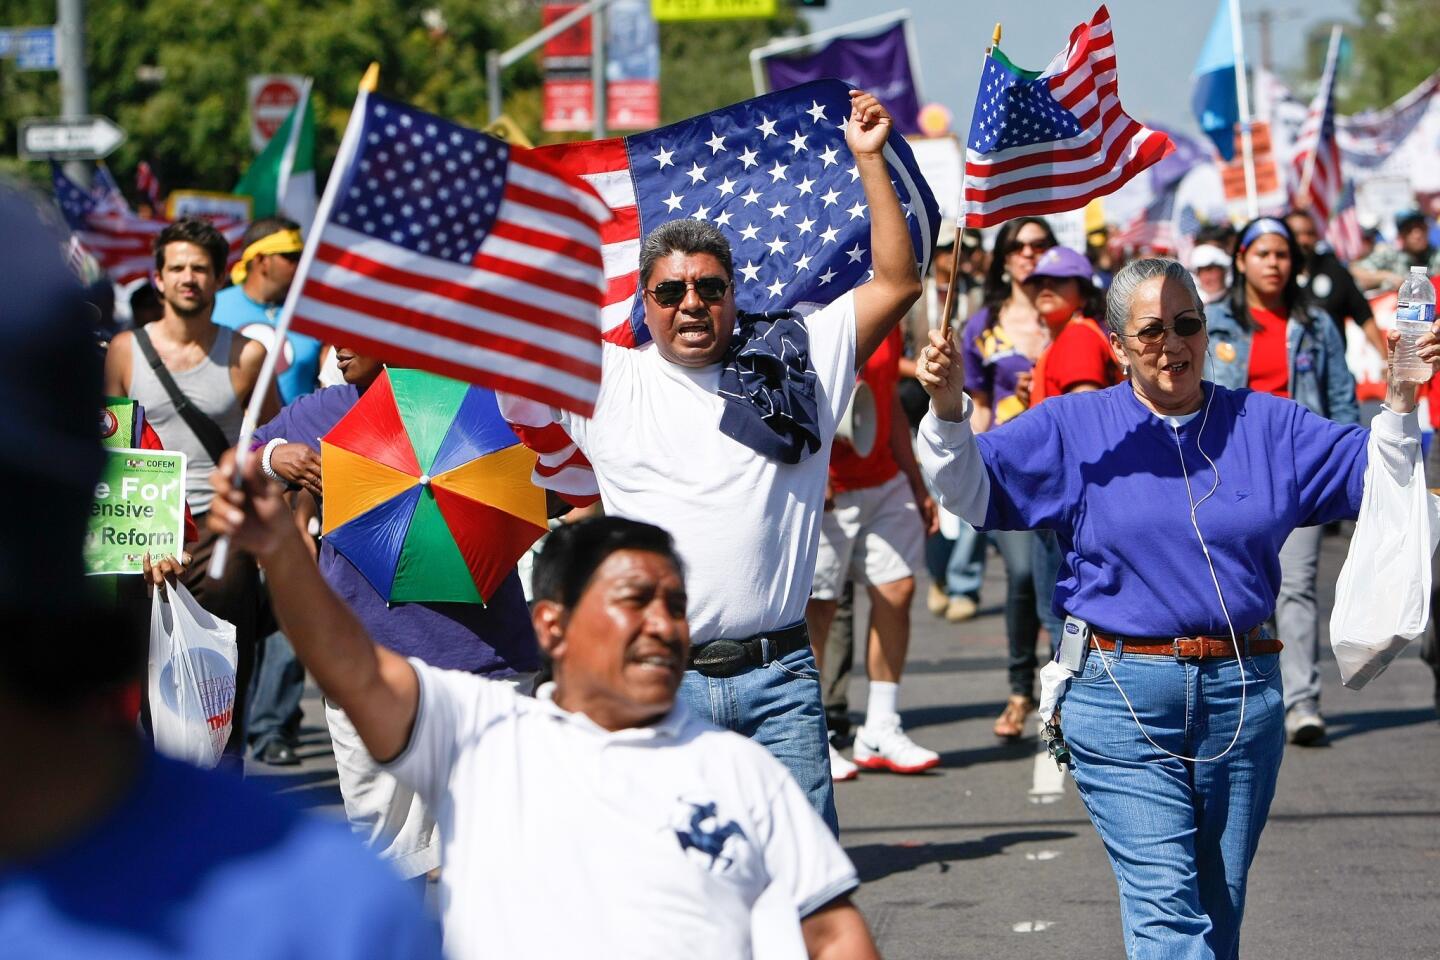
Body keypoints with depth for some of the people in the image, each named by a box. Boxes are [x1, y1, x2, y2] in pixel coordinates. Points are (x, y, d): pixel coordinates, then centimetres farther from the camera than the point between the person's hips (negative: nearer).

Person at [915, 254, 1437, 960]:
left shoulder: (1266, 424, 11)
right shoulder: (1072, 428, 5)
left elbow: (1372, 477, 11)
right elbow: (971, 489, 0)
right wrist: (948, 407, -17)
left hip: (1243, 695, 3)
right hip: (1122, 696, -3)